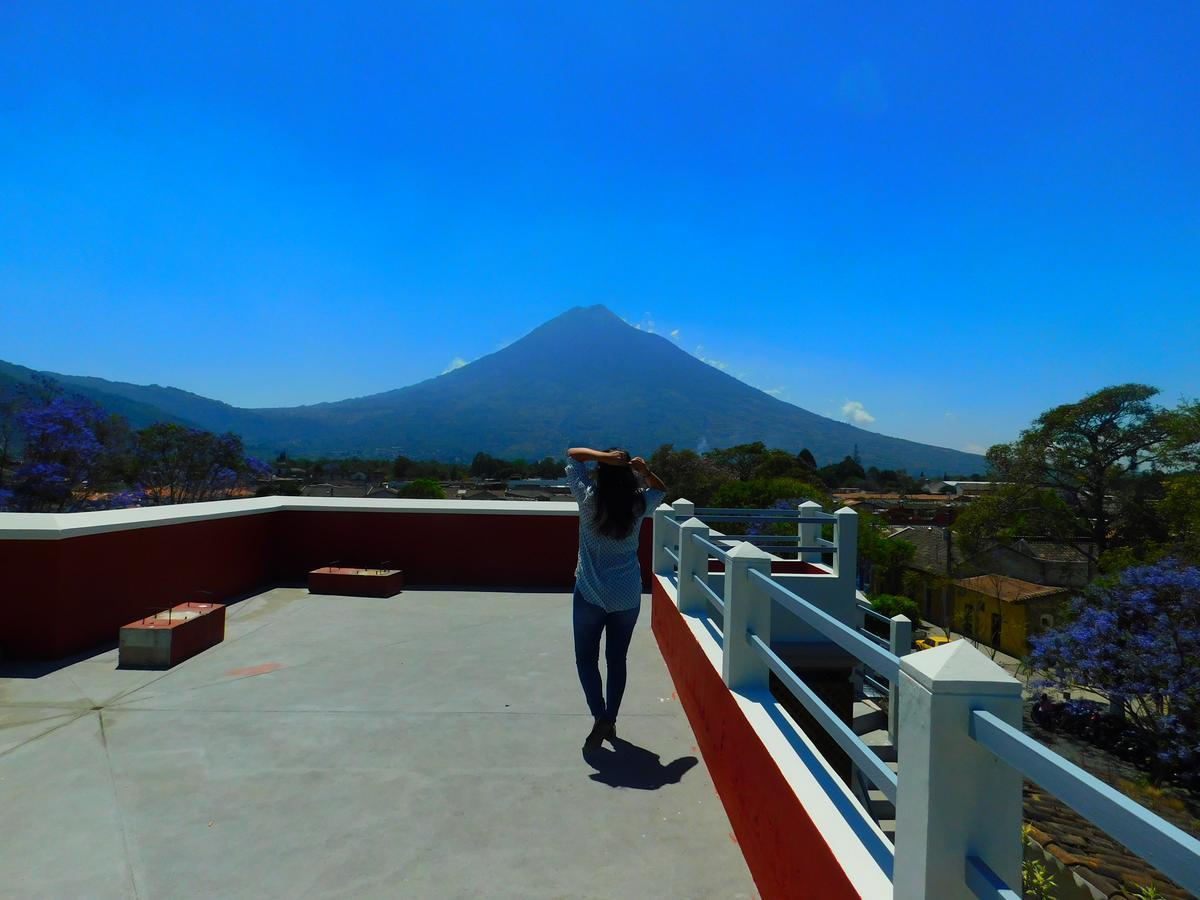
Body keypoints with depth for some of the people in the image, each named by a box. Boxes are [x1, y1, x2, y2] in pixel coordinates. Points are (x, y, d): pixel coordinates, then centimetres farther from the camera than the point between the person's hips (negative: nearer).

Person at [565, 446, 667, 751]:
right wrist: (645, 470, -3)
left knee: (586, 658, 12)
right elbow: (661, 490, 16)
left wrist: (603, 456, -18)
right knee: (617, 659, 15)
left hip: (590, 594, -2)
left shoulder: (589, 499, -13)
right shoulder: (639, 505, -6)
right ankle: (611, 721, 25)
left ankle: (600, 718, 1)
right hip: (628, 596, 3)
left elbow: (572, 454, -2)